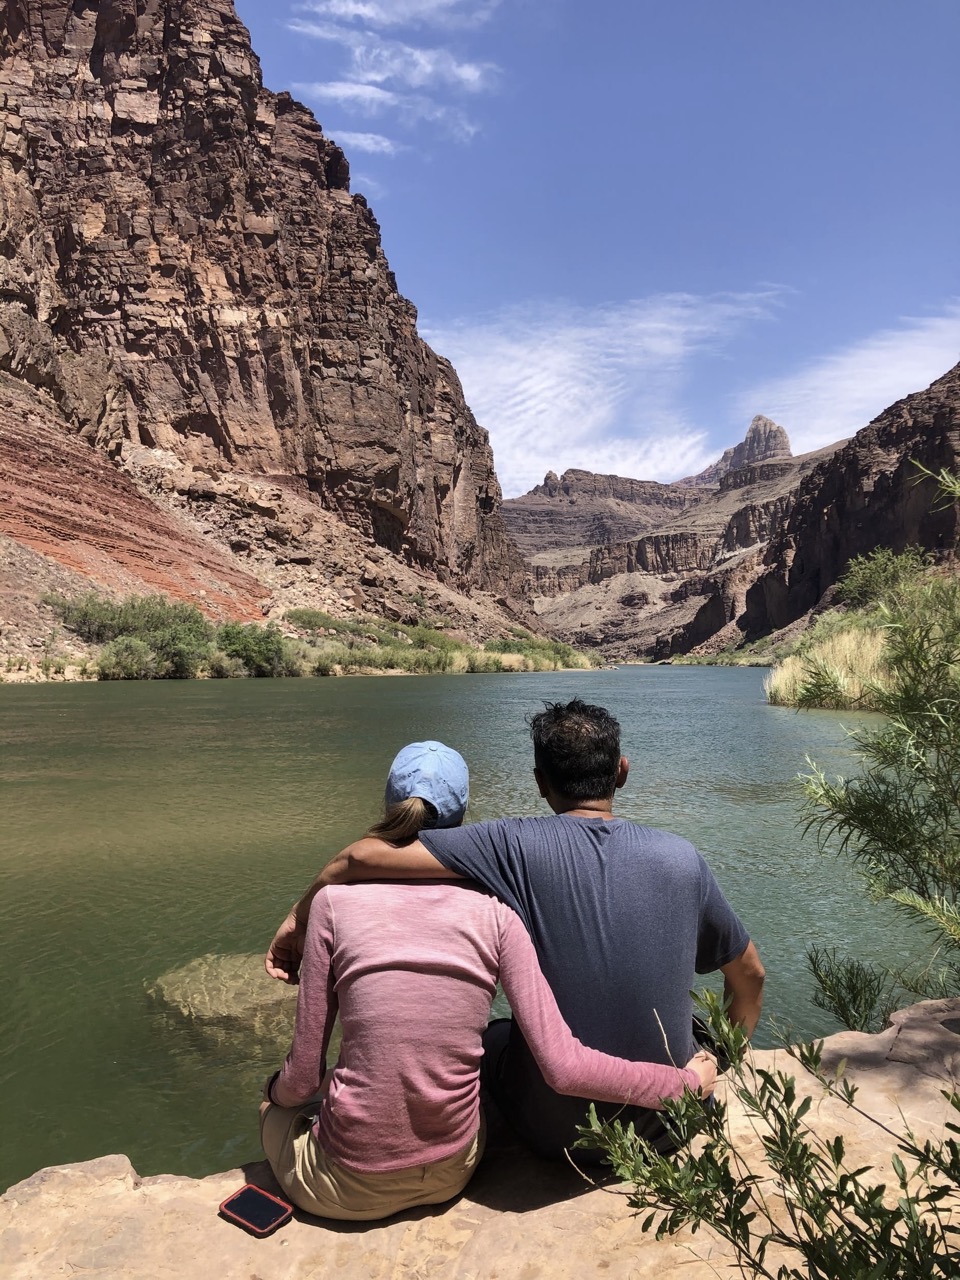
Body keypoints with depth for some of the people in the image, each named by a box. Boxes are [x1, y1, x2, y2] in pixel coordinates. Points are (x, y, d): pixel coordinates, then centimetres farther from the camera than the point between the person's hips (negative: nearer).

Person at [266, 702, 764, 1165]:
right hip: (668, 1131, 2)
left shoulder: (517, 846, -18)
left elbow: (363, 857, -20)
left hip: (558, 1134, -2)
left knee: (488, 1037, 29)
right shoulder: (681, 859, -9)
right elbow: (750, 975, 4)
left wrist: (298, 920, -3)